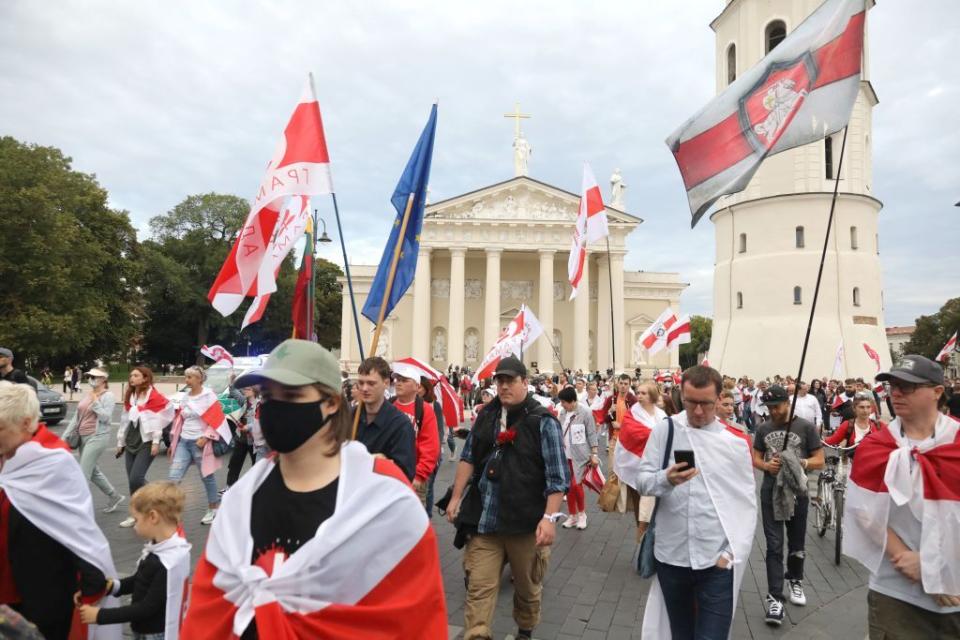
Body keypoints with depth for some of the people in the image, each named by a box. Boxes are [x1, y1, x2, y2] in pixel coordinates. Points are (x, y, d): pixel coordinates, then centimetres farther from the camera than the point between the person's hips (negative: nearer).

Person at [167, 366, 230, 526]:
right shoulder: (185, 397, 9)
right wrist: (173, 441, 14)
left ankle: (214, 508, 21)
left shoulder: (209, 396, -9)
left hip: (200, 442, -6)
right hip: (183, 441, 6)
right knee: (173, 477, -2)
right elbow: (179, 420, 15)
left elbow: (216, 420, -10)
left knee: (206, 476, 5)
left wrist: (205, 438, -17)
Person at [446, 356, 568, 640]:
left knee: (528, 587, 18)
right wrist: (456, 497, 10)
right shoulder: (486, 415, 7)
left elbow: (557, 475, -11)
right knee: (478, 588, 0)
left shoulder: (543, 421, -8)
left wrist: (550, 516, -19)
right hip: (484, 519, 3)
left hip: (526, 521, -2)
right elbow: (468, 458, 14)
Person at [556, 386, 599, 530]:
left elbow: (592, 434, -8)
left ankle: (582, 513, 17)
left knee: (576, 485, -7)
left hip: (580, 455, -5)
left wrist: (594, 454, -9)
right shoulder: (562, 412, 3)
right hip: (566, 454, 5)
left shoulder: (585, 412, -11)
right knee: (568, 486, 9)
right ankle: (572, 515, 24)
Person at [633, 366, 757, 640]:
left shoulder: (736, 441, -1)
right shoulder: (664, 430, -2)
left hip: (717, 561, -1)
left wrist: (732, 553, -6)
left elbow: (747, 504, 2)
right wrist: (665, 479, -25)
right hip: (671, 556, 1)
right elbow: (641, 480, -3)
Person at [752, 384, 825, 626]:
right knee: (774, 546, -1)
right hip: (770, 492, 1)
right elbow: (755, 458, 9)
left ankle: (795, 581, 40)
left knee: (796, 544, 15)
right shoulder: (763, 428, 3)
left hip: (797, 492, -1)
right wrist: (766, 465, -13)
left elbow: (819, 461, -4)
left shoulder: (806, 427, -6)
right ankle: (775, 597, 1)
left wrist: (799, 463, -22)